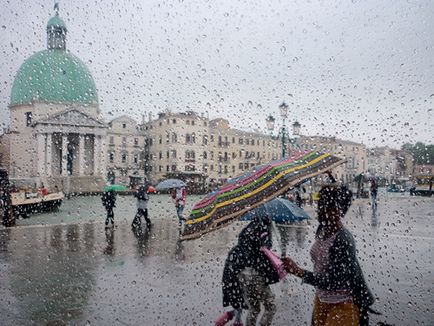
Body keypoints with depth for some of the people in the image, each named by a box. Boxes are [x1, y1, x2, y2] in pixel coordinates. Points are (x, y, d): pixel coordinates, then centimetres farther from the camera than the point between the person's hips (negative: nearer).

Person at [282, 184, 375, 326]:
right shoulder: (321, 230, -5)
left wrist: (297, 271, -29)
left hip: (342, 305, -7)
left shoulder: (343, 240, -27)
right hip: (321, 300, 7)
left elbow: (332, 281, -27)